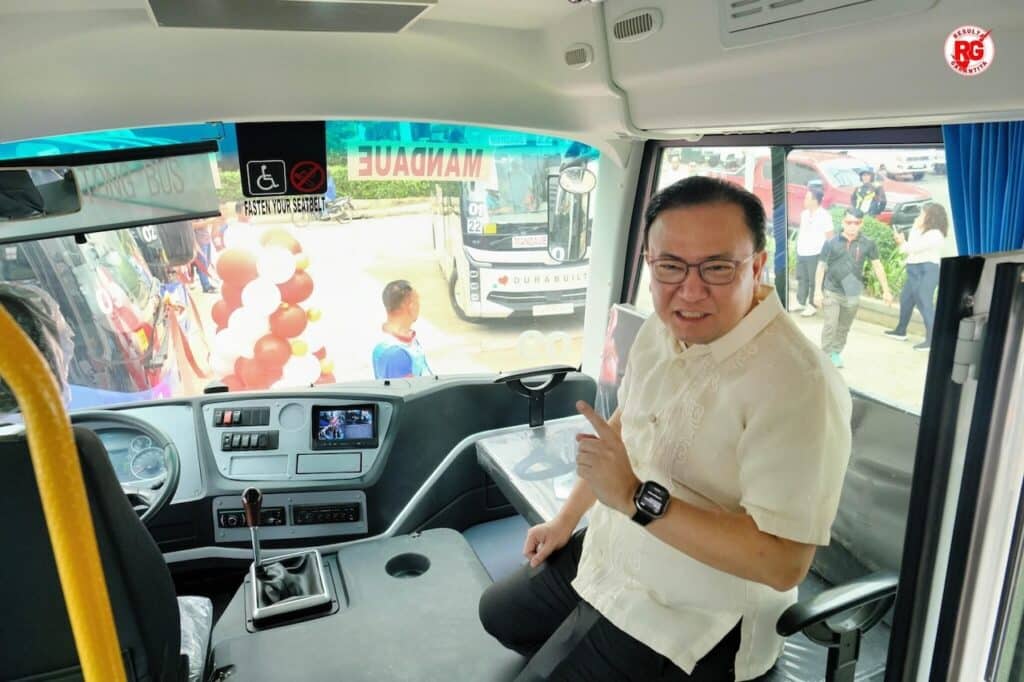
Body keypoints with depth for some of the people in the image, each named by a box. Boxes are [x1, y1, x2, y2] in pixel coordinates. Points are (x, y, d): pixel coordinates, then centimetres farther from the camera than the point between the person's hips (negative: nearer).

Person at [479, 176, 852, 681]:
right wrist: (566, 518, 15)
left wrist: (638, 498, -36)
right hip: (610, 554, 8)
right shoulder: (662, 327, -5)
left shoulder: (797, 385, -31)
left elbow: (783, 563, -31)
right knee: (499, 613, 23)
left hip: (686, 618, -8)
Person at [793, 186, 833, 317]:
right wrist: (798, 245, 14)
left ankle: (812, 306, 13)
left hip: (815, 254, -7)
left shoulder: (824, 216, -12)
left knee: (814, 281, 3)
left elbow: (830, 236, -9)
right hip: (801, 253, 7)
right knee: (801, 278, 16)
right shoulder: (804, 214, 9)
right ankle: (801, 302, 30)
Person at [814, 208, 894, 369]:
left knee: (844, 328, 13)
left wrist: (886, 291, 7)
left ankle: (836, 354, 28)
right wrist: (817, 291, -9)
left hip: (852, 295, 2)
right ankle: (826, 356, 1)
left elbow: (877, 266, 5)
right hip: (832, 292, -2)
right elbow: (821, 267, -4)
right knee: (830, 326, -8)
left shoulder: (867, 244, -4)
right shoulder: (831, 243, -9)